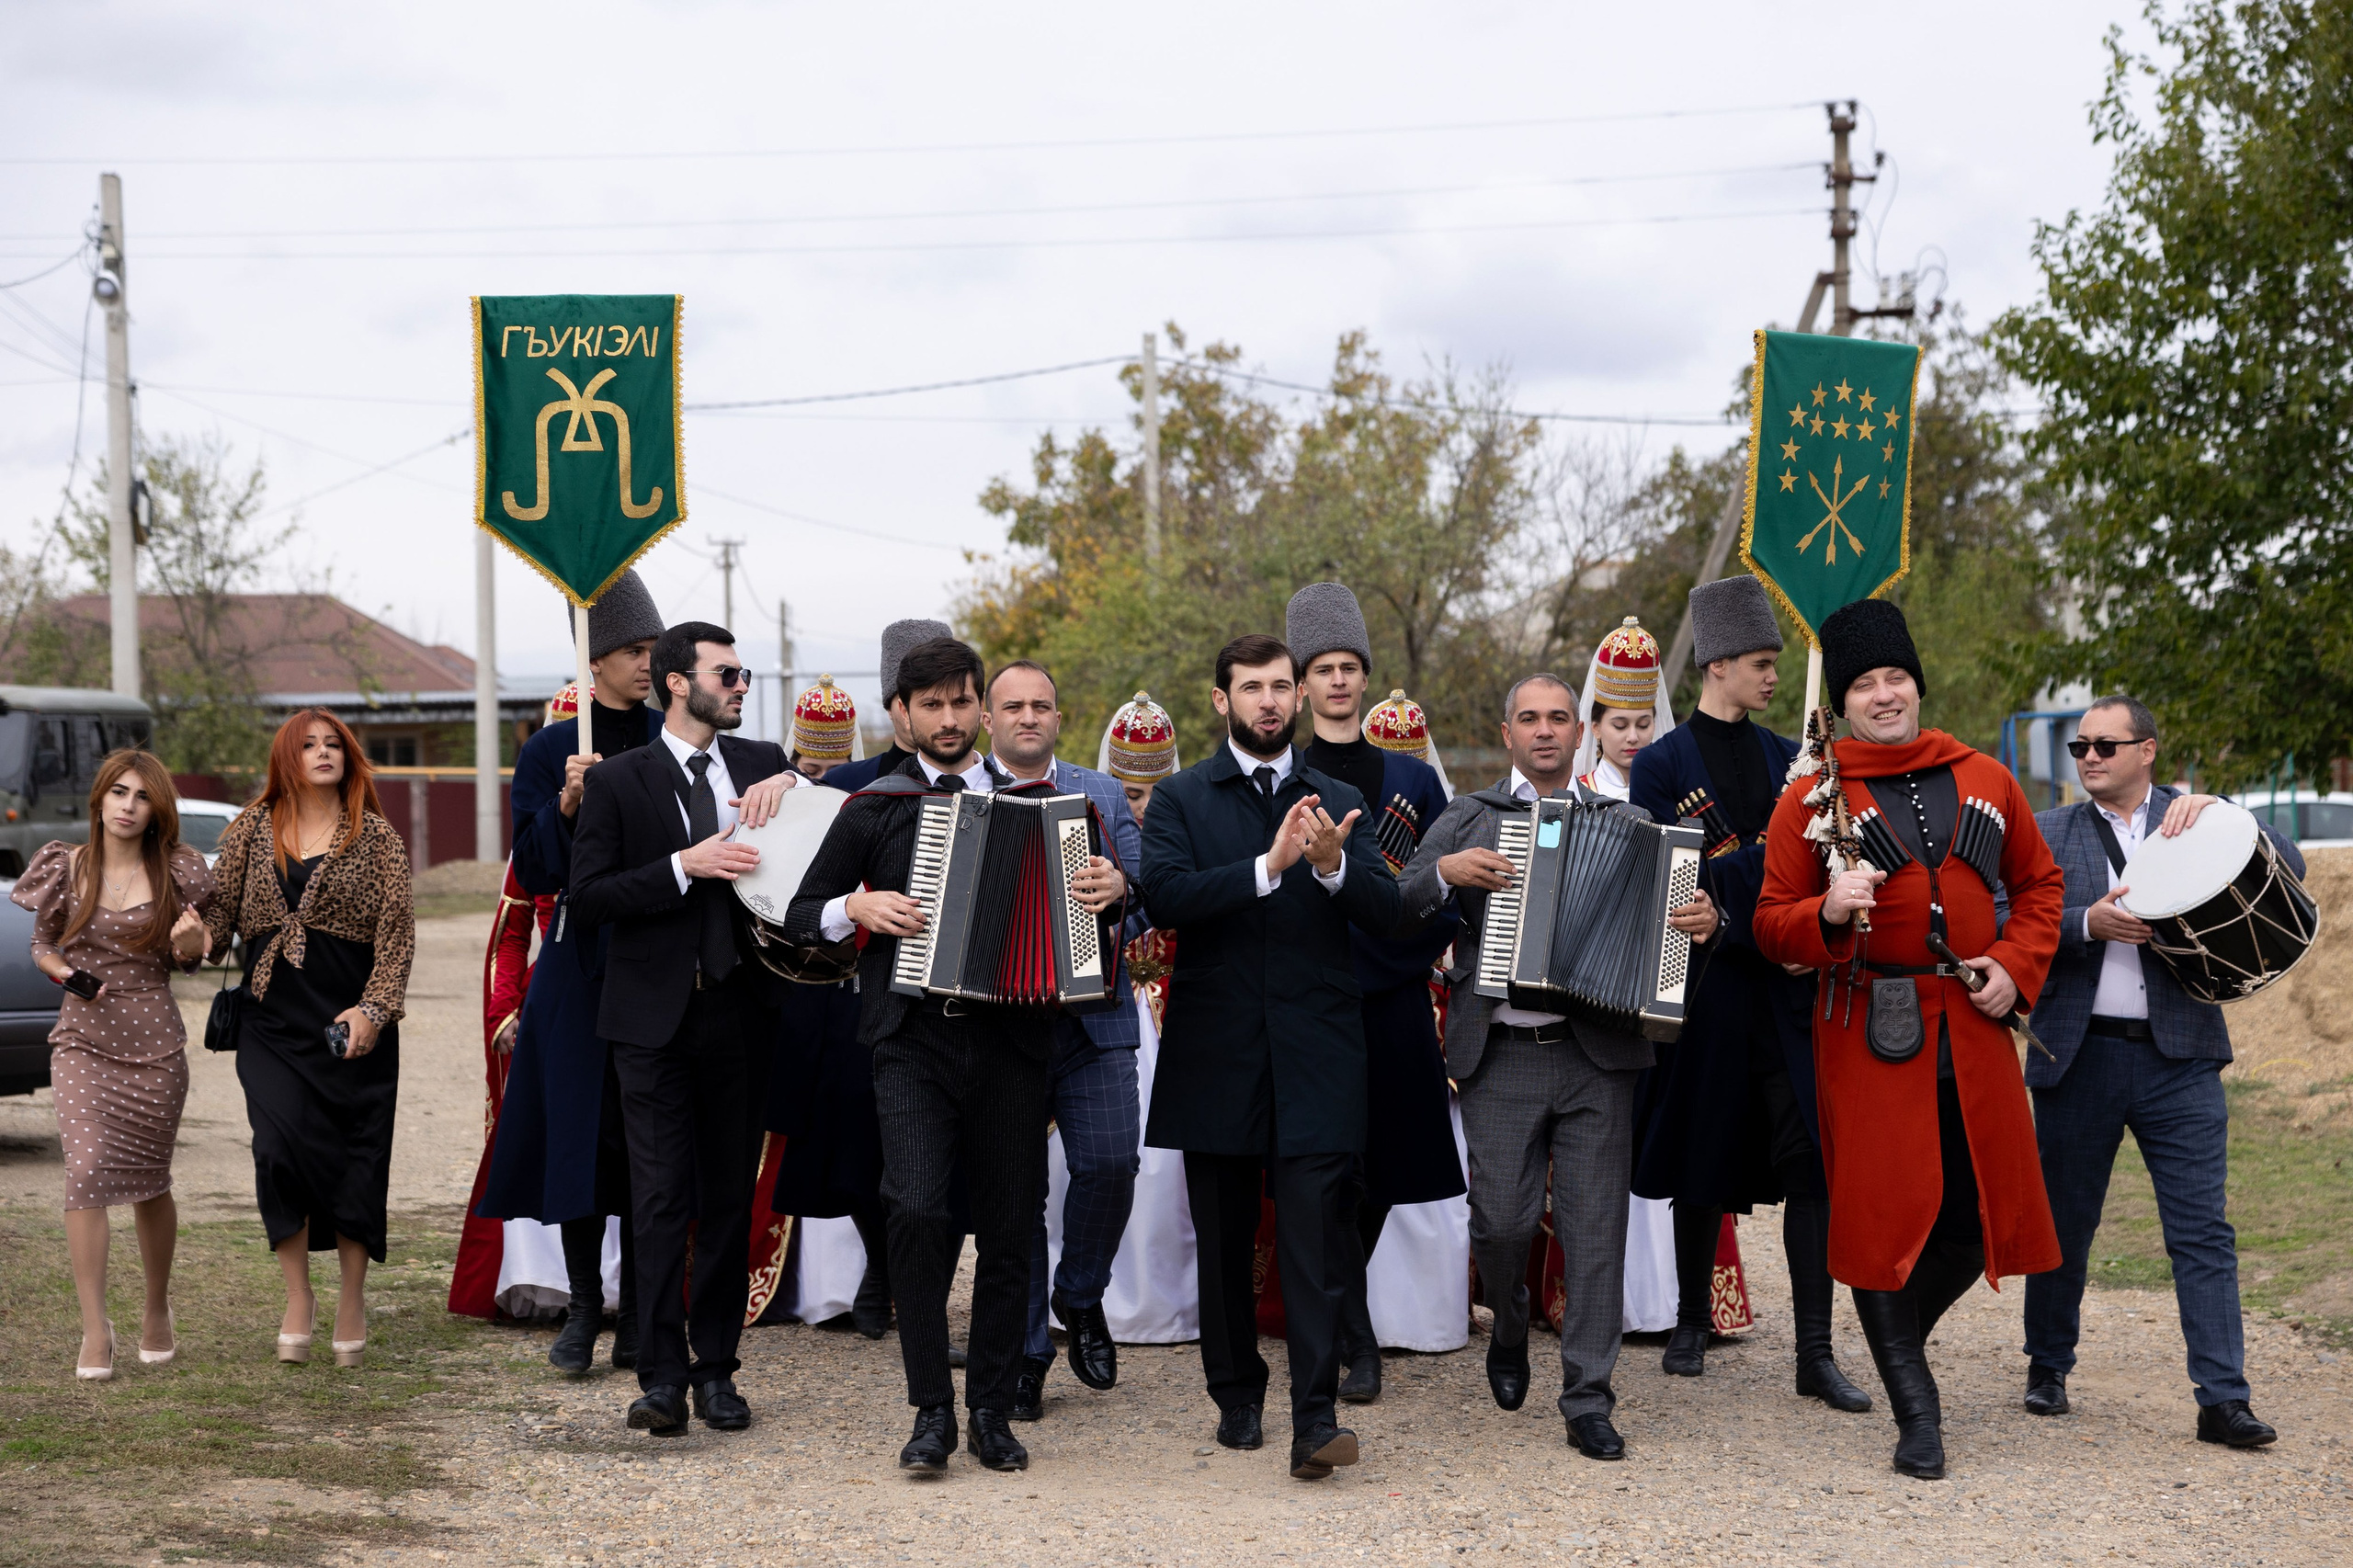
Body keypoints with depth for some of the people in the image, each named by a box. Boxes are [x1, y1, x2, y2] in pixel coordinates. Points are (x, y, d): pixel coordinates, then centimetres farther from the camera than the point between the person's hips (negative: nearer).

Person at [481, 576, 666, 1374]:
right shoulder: (549, 752, 2)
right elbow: (534, 873, -3)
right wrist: (566, 804, -17)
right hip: (583, 963, -1)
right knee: (581, 1131, 0)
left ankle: (639, 1316, 11)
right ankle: (583, 1305, 14)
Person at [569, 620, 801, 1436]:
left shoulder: (761, 763, 10)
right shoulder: (618, 780, 1)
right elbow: (588, 895, -6)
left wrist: (791, 781, -8)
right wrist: (684, 866, -17)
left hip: (739, 1010, 3)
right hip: (656, 1015, -3)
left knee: (730, 1198, 8)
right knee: (662, 1199, -7)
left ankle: (715, 1368, 16)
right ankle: (662, 1376, -4)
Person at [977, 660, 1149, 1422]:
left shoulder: (1102, 796, 13)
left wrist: (1121, 885, -18)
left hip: (1092, 1017, 1)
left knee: (1109, 1162, -9)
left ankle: (1080, 1297, 20)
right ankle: (1025, 1355, 12)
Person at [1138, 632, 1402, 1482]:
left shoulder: (1340, 804, 12)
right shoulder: (1180, 799, 5)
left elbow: (1387, 911, 1)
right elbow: (1164, 895, -13)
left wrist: (1332, 867, -18)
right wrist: (1267, 866, -22)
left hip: (1315, 1053, 0)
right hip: (1216, 1053, 0)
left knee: (1315, 1237, -9)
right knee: (1223, 1242, 9)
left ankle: (1314, 1420, -11)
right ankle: (1236, 1396, 23)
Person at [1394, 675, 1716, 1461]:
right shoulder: (1465, 819, 11)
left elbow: (1667, 910, 12)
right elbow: (1394, 911, 5)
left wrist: (1703, 919, -10)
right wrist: (1445, 874, -14)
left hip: (1597, 1054, 1)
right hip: (1500, 1057, -1)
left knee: (1595, 1228, -2)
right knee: (1503, 1219, -5)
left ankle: (1588, 1403, 5)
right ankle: (1510, 1330, 27)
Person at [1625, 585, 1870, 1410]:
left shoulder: (1788, 760, 13)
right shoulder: (1661, 765, 0)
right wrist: (1772, 846, -18)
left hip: (1788, 989, 3)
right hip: (1707, 986, -3)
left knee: (1810, 1162, -5)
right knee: (1704, 1157, 8)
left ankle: (1816, 1353, -3)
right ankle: (1691, 1325, 25)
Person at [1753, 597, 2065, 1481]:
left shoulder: (1986, 780, 10)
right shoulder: (1812, 797, -1)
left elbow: (2038, 884, 19)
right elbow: (1771, 931, -1)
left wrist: (2017, 967, 3)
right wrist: (1828, 914, -22)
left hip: (1973, 1033, 4)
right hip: (1870, 1034, -4)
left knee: (1982, 1215, 5)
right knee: (1884, 1212, -4)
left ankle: (1899, 1338, 32)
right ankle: (1916, 1412, 7)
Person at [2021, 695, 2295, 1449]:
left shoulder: (2194, 819, 8)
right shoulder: (2048, 833, 9)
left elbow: (2288, 866, -4)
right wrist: (2089, 924, -19)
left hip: (2179, 1058, -1)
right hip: (2078, 1056, 1)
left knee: (2203, 1231, -4)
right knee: (2064, 1222, 11)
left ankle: (2223, 1399, -2)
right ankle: (2048, 1368, 28)